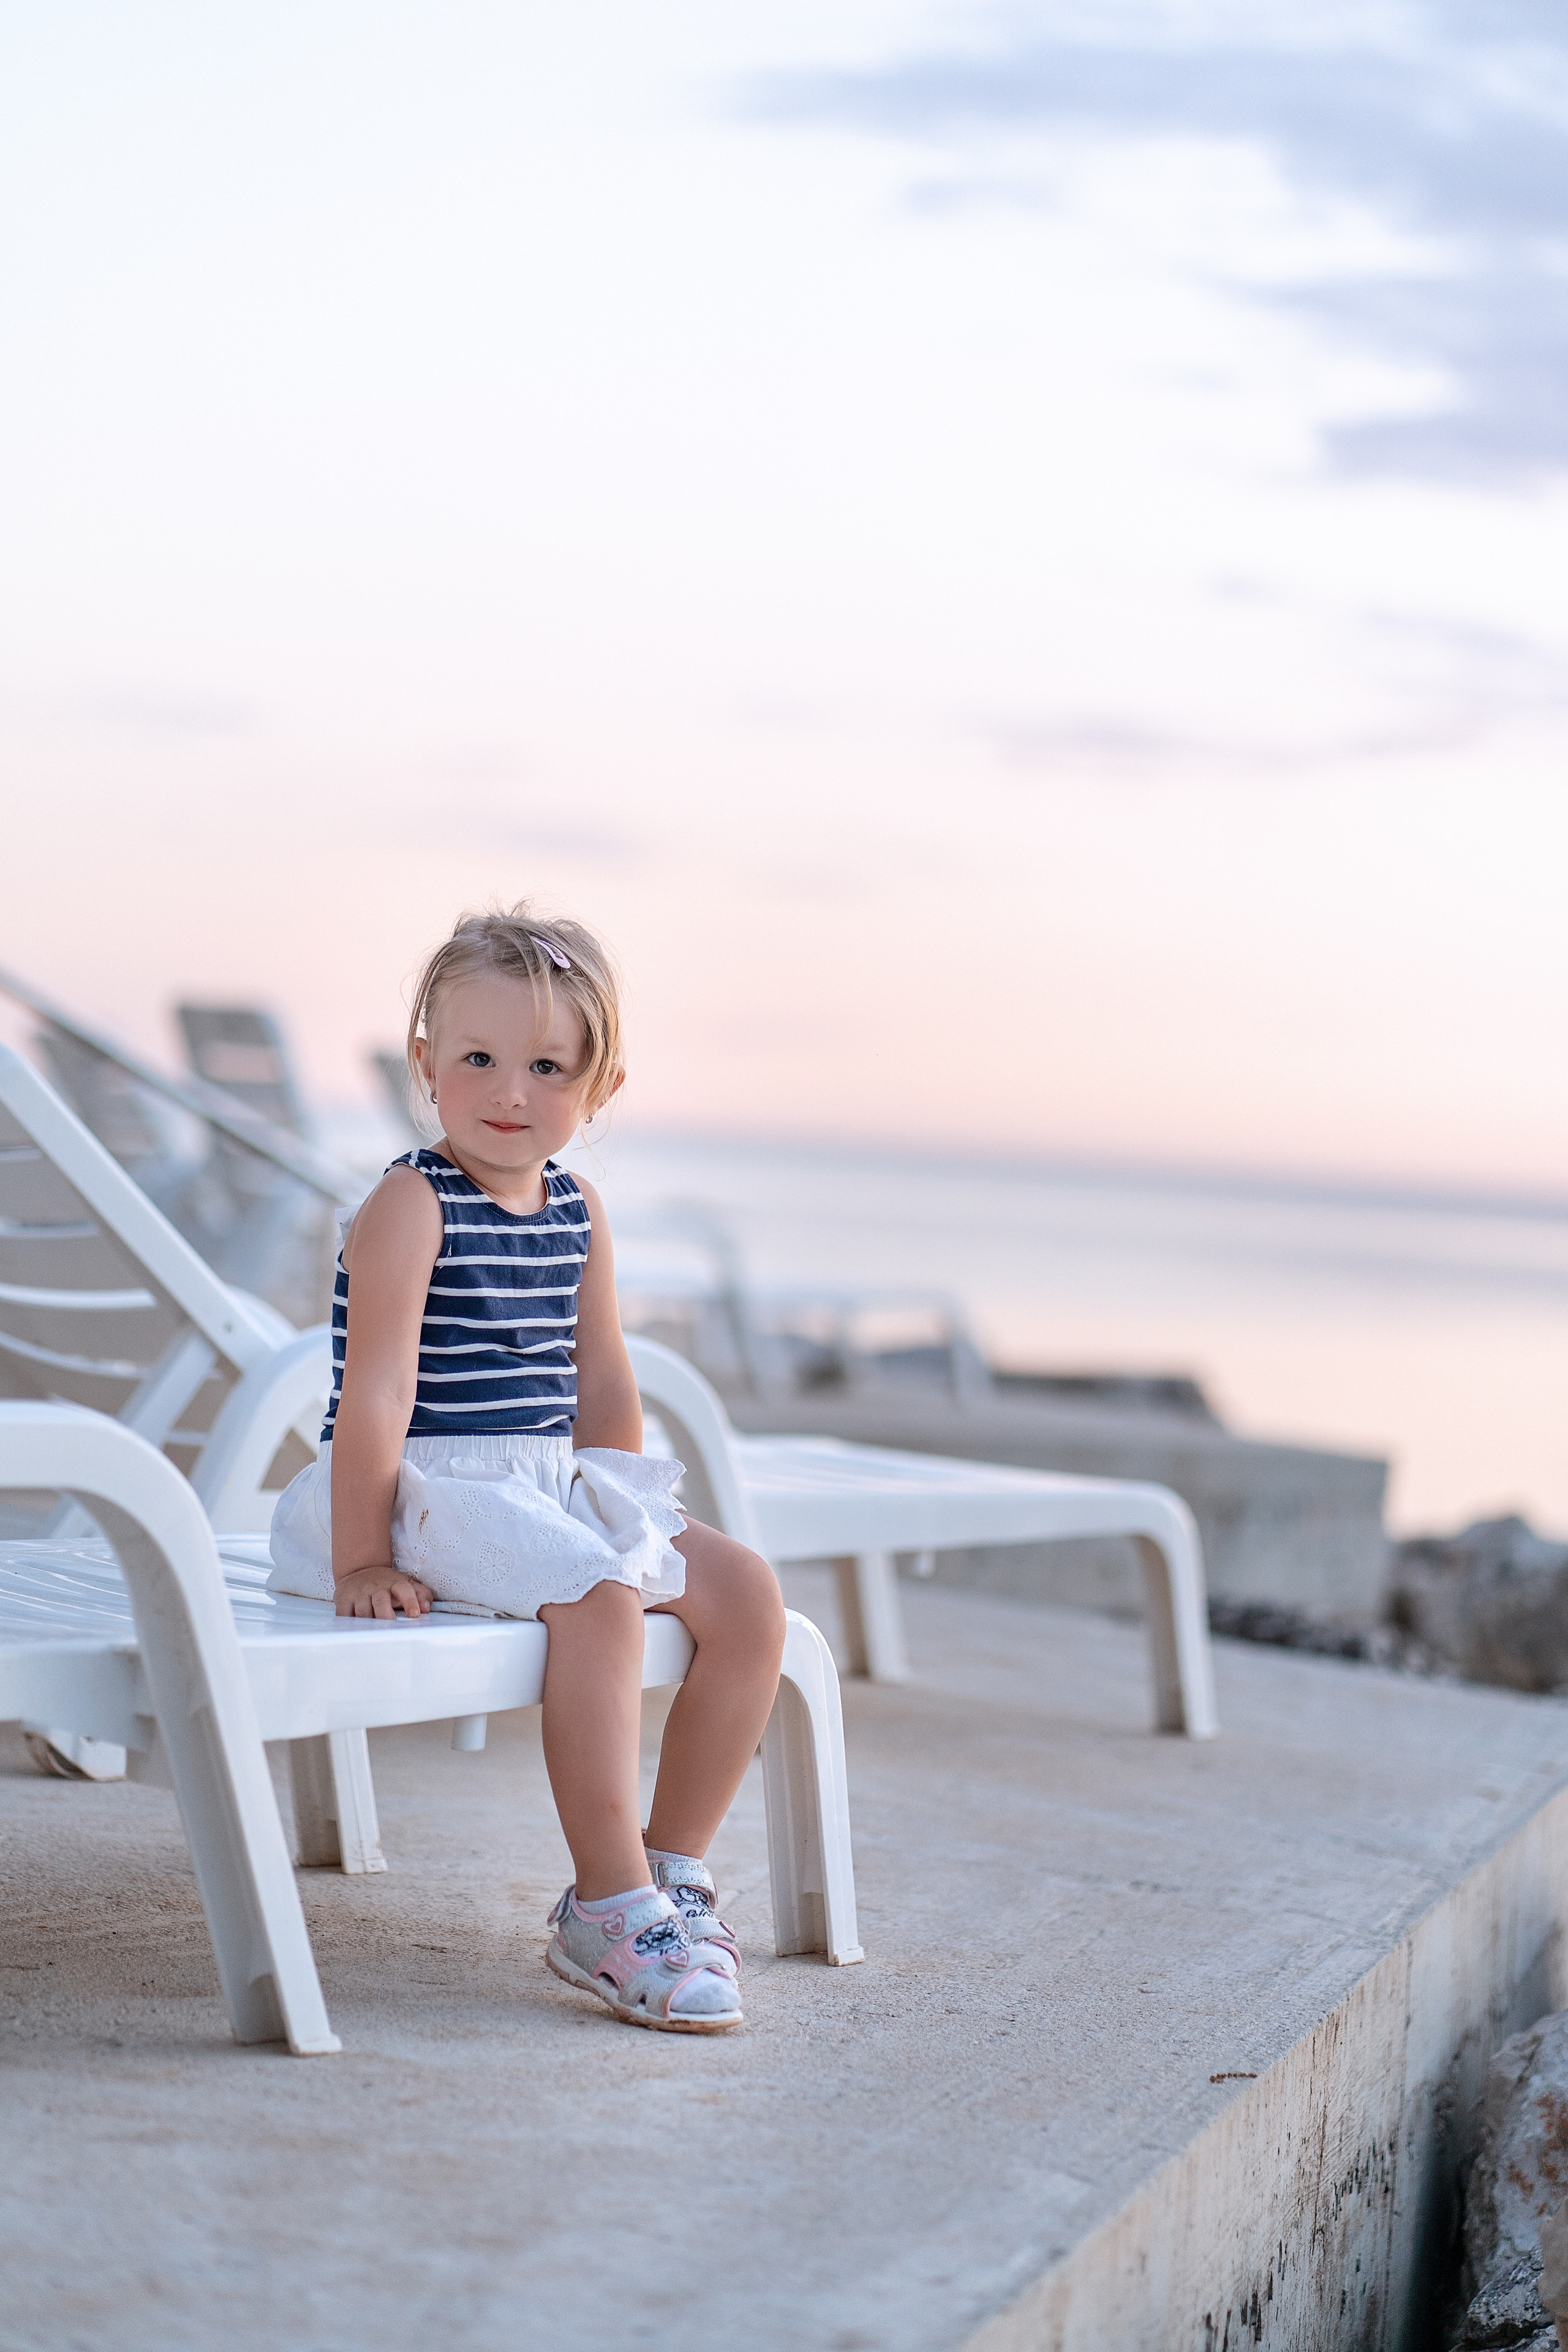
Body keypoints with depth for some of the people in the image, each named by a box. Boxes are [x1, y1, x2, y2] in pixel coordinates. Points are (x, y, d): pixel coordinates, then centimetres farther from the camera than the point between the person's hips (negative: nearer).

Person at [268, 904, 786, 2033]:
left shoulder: (580, 1216, 10)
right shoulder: (411, 1207, -12)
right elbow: (376, 1393, -17)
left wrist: (634, 1523, 18)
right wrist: (361, 1560, -20)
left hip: (554, 1487, 8)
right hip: (431, 1492, -8)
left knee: (749, 1592, -3)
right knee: (599, 1599, -30)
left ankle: (675, 1867, 6)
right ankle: (610, 1912, -22)